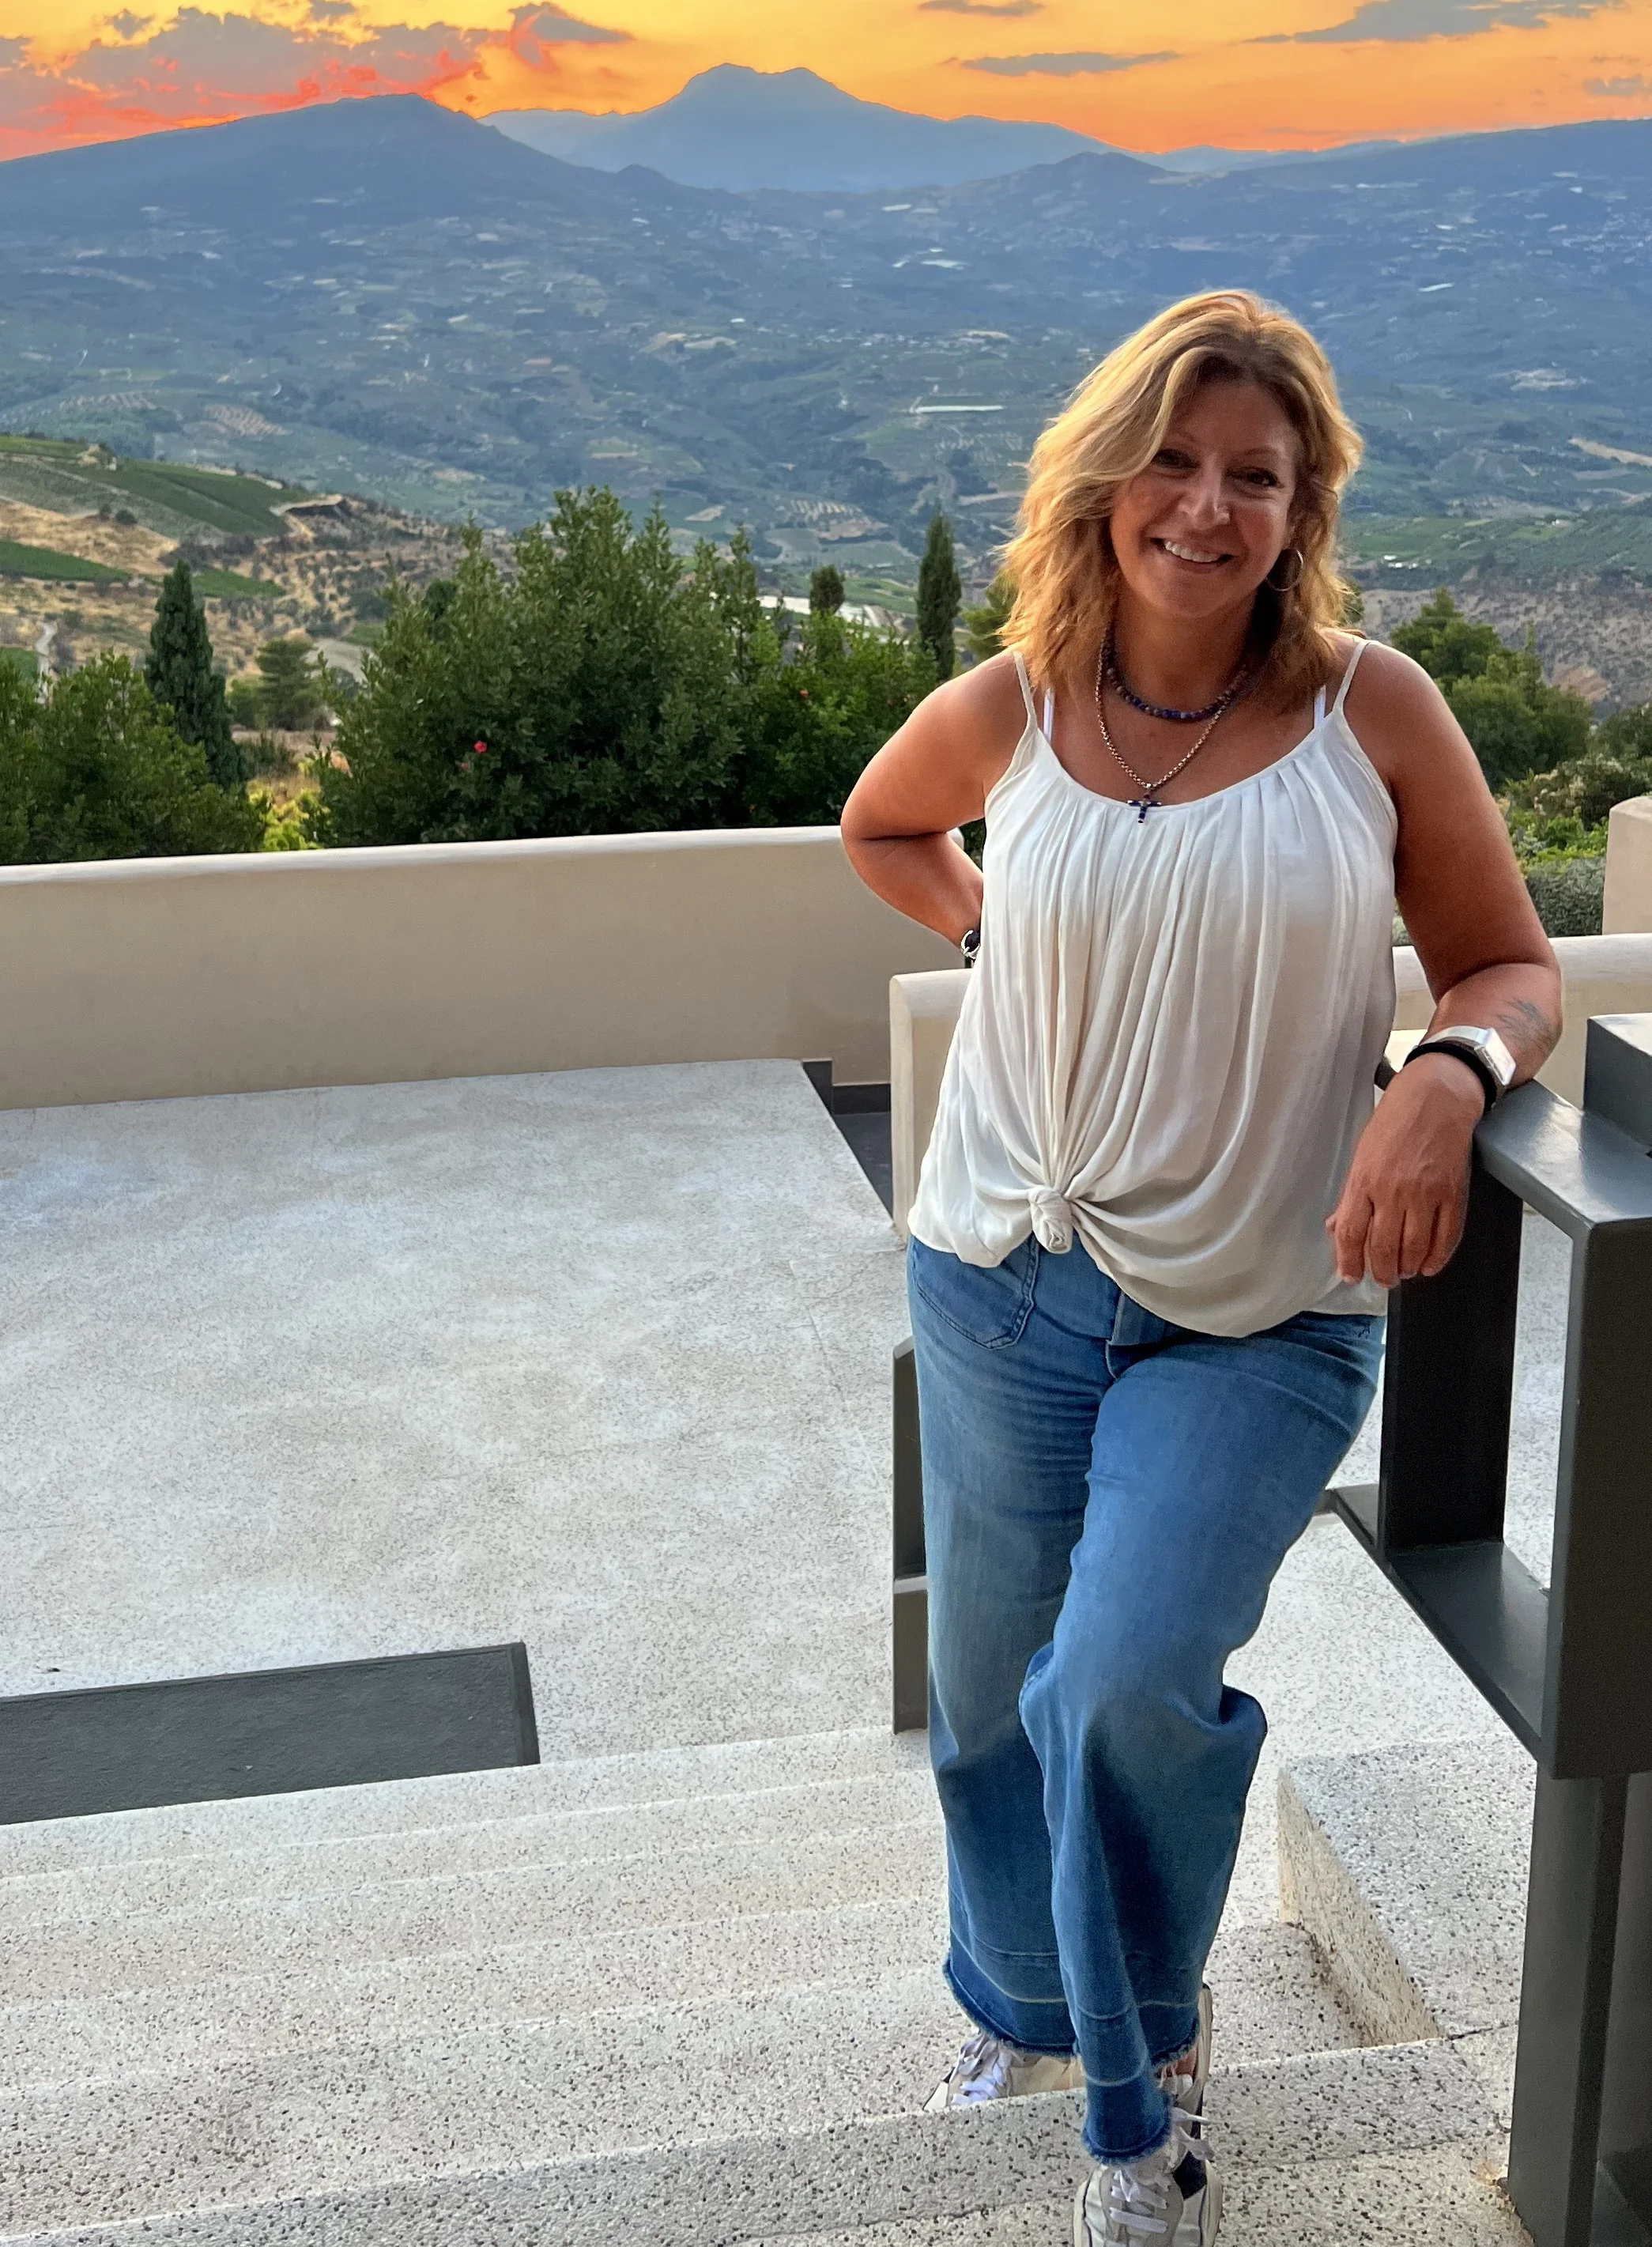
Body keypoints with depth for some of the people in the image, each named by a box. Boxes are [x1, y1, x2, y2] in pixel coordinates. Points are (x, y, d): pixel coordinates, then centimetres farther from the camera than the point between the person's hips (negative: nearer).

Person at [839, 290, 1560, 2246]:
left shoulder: (1374, 711, -6)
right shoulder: (1002, 715, -2)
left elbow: (1513, 968, 0)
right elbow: (878, 829, 21)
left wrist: (1449, 1076, -21)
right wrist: (1000, 933, 6)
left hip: (1260, 1318, -3)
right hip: (1003, 1284, 3)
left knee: (1130, 1685, -22)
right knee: (987, 1697, 15)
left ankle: (1144, 2071, 11)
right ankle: (1025, 2002, 48)